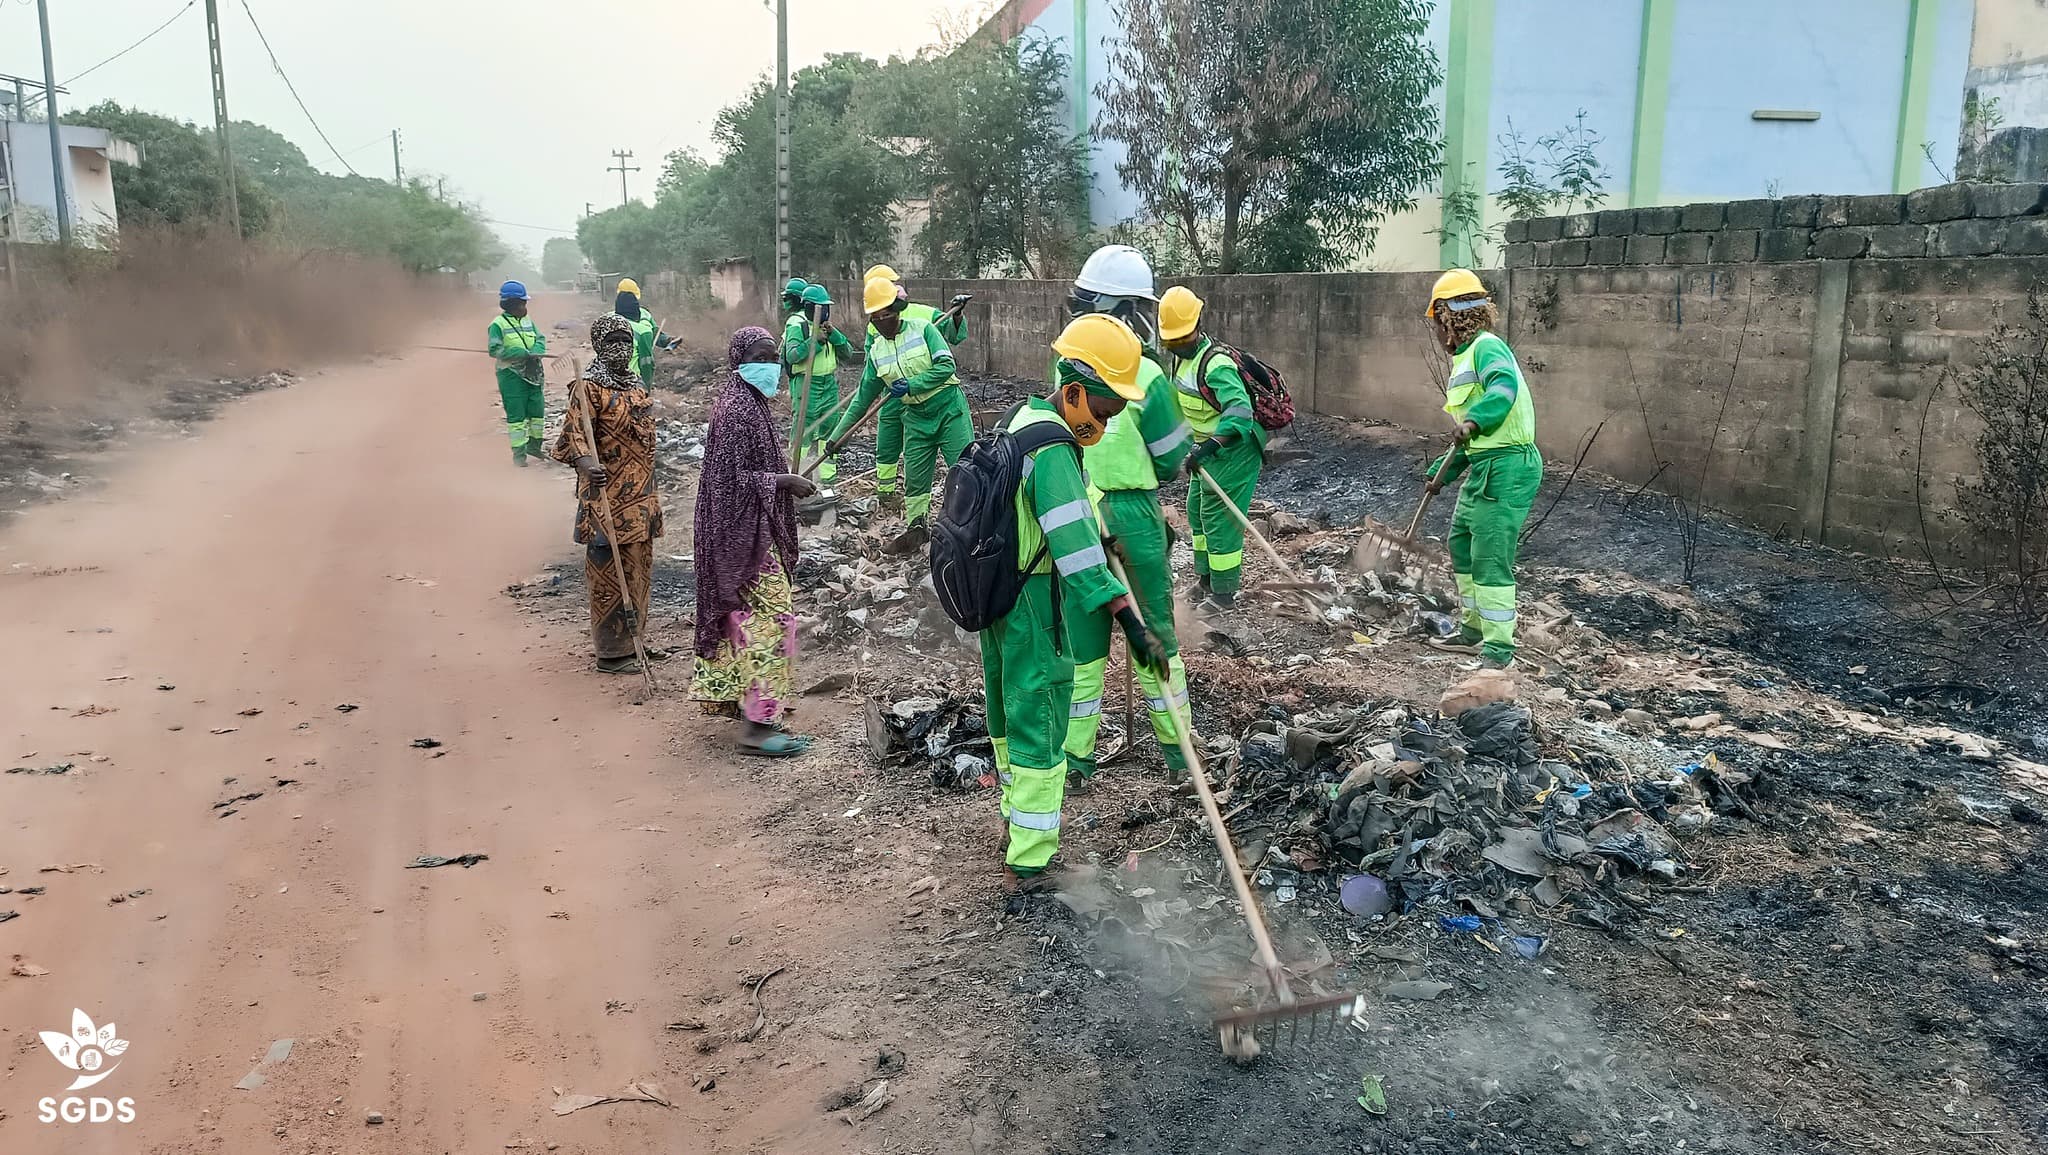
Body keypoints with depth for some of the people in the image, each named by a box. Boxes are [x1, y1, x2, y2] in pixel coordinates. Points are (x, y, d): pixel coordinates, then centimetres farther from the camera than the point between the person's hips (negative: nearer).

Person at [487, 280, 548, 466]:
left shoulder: (528, 321, 12)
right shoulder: (498, 324, -8)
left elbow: (540, 339, 6)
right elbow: (495, 349, -15)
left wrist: (535, 352, -17)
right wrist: (523, 353, -20)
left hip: (532, 373, 6)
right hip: (511, 375, -6)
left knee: (538, 410, 10)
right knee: (516, 414, -3)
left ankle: (534, 445, 28)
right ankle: (519, 453, 4)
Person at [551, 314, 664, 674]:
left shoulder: (635, 382, 13)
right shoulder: (589, 386, -13)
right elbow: (575, 434, -22)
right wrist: (587, 463, -43)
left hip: (638, 496, 9)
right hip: (608, 497, -9)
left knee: (637, 568, 15)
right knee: (610, 571, -2)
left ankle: (630, 639, 28)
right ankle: (611, 652, 6)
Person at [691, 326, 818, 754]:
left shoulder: (750, 402, 12)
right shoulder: (736, 410, -19)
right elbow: (732, 478, -23)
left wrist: (786, 479, 11)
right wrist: (785, 482, -20)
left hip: (752, 530, 11)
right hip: (745, 532, -11)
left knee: (748, 614, 18)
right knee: (770, 617, -8)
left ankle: (740, 698, 31)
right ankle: (756, 725, -4)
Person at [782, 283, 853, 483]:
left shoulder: (827, 325, 13)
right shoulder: (797, 326, -8)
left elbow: (848, 352, 5)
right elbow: (791, 356, -20)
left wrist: (834, 334, -10)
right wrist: (815, 341, -23)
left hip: (830, 384, 7)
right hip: (806, 384, -7)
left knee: (830, 427, 10)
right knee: (803, 429, -7)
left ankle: (827, 477, 18)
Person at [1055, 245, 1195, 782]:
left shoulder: (1064, 363, -5)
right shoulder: (1146, 375, -18)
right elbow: (1172, 460, -8)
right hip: (1133, 517, -3)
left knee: (1081, 635, 13)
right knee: (1155, 632, 12)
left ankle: (1077, 752, 19)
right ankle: (1177, 751, 24)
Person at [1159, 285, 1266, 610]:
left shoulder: (1215, 364, -27)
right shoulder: (1184, 356, 4)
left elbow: (1240, 410, -41)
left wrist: (1209, 446, -50)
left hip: (1233, 449, -10)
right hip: (1208, 447, 10)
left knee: (1219, 518, -6)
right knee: (1198, 511, 19)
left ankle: (1224, 594, 5)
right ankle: (1205, 580, 33)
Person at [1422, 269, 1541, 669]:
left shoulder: (1487, 347, -11)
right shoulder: (1466, 357, 20)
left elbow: (1505, 385, -34)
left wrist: (1475, 419, -45)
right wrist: (1442, 471, 28)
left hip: (1507, 467, -11)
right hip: (1483, 466, 11)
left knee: (1490, 557, -9)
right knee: (1461, 542, 20)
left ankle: (1499, 646, -2)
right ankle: (1474, 625, 35)